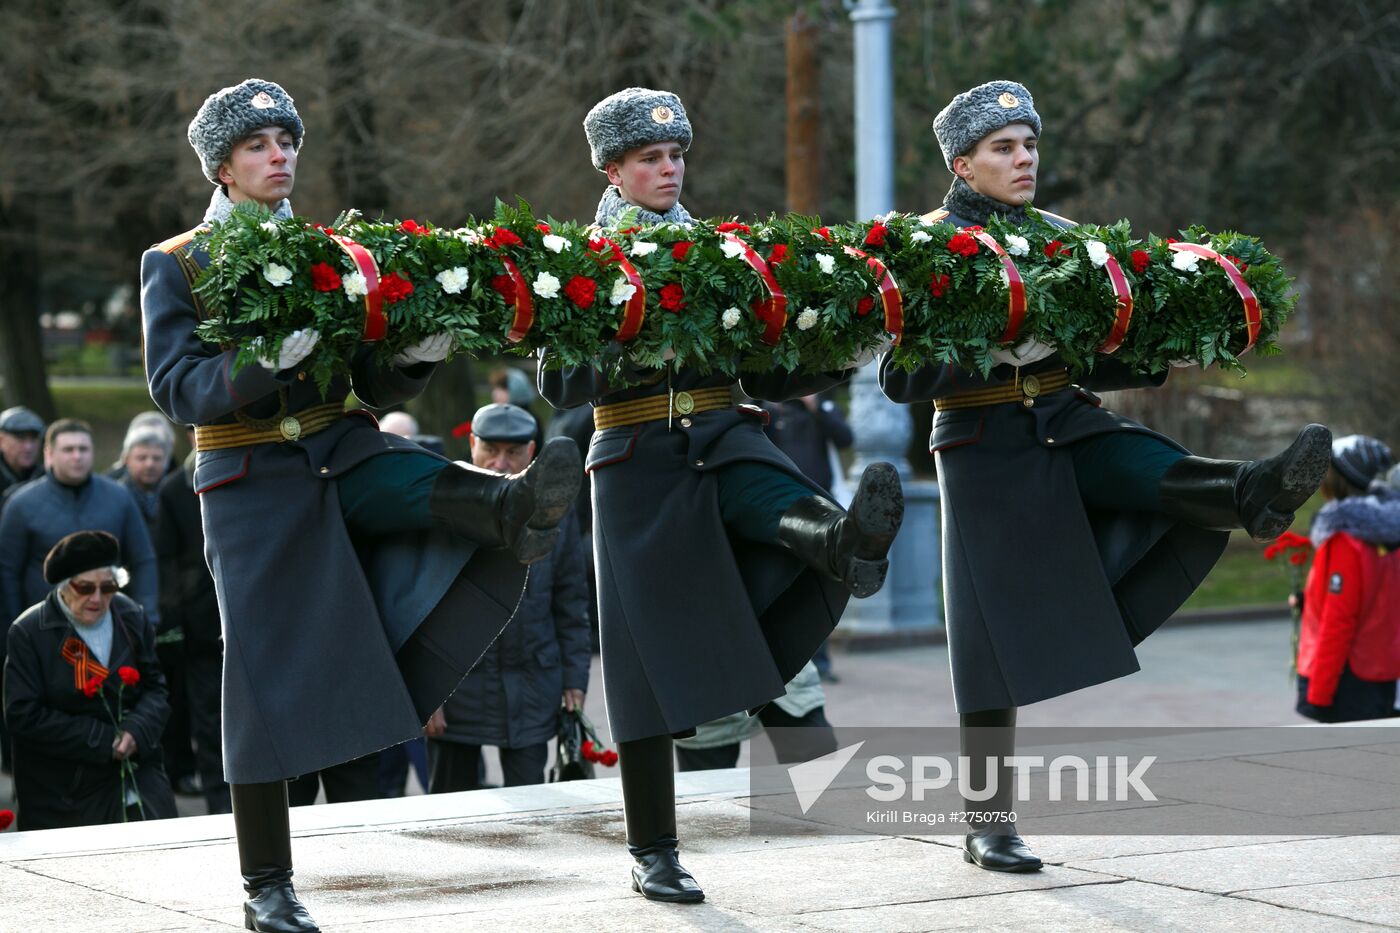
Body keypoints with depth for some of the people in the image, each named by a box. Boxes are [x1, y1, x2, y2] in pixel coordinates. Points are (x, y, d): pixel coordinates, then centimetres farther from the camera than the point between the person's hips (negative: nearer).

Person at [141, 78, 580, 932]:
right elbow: (178, 389, -12)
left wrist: (418, 357, -13)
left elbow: (377, 384, 11)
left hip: (345, 451, 4)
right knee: (271, 677, -2)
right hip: (255, 479, -3)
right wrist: (270, 359, -30)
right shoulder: (175, 267, -1)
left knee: (453, 496, -29)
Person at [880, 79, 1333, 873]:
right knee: (999, 645, -2)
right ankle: (990, 828, 4)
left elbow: (1102, 358, 15)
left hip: (1072, 428, 6)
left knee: (1169, 477, -25)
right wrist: (992, 352, -26)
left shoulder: (1063, 236, 9)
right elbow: (899, 377, -13)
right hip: (989, 450, -6)